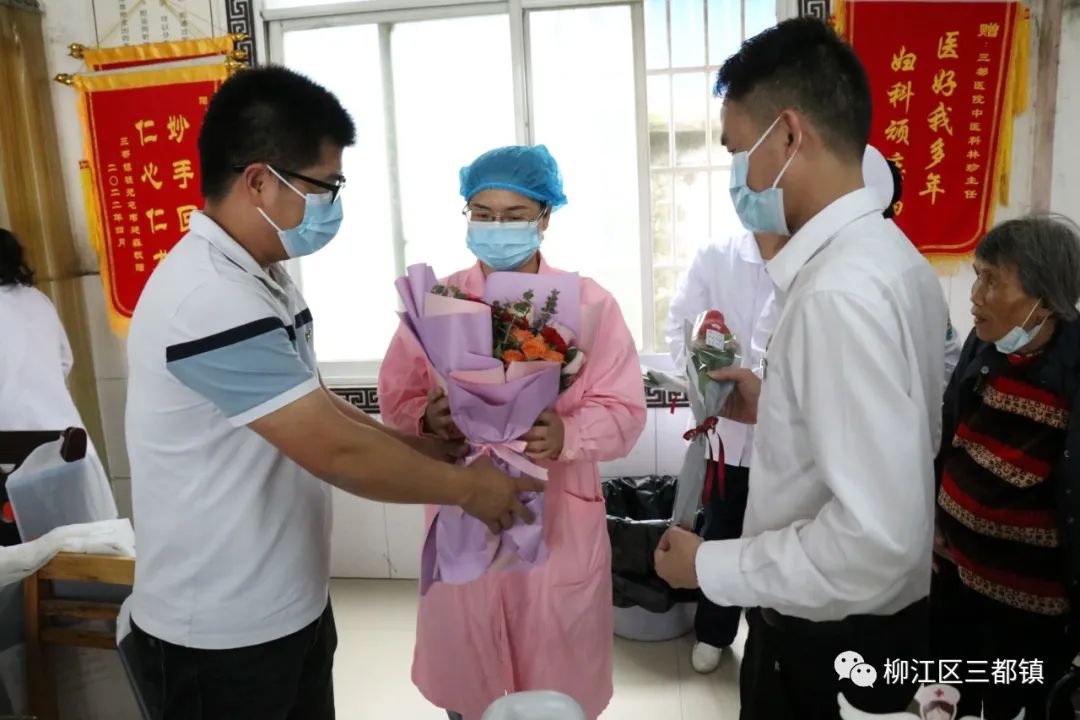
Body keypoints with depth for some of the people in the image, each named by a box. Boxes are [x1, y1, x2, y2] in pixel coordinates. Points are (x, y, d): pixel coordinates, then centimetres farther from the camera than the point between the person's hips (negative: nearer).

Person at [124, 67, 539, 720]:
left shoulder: (261, 277, 6)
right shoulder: (211, 300, -27)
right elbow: (336, 451, -27)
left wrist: (416, 445, 1)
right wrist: (466, 487, -14)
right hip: (221, 632, -8)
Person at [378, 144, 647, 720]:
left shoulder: (590, 303, -3)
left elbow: (624, 411, -6)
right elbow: (396, 398, 3)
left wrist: (566, 435, -26)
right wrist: (428, 419, -20)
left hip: (557, 520, -1)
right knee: (466, 674, 17)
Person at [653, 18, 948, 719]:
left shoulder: (839, 289, -30)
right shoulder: (891, 256, 0)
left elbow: (876, 538, -32)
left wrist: (710, 566, -20)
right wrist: (776, 405, 6)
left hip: (828, 628, -8)